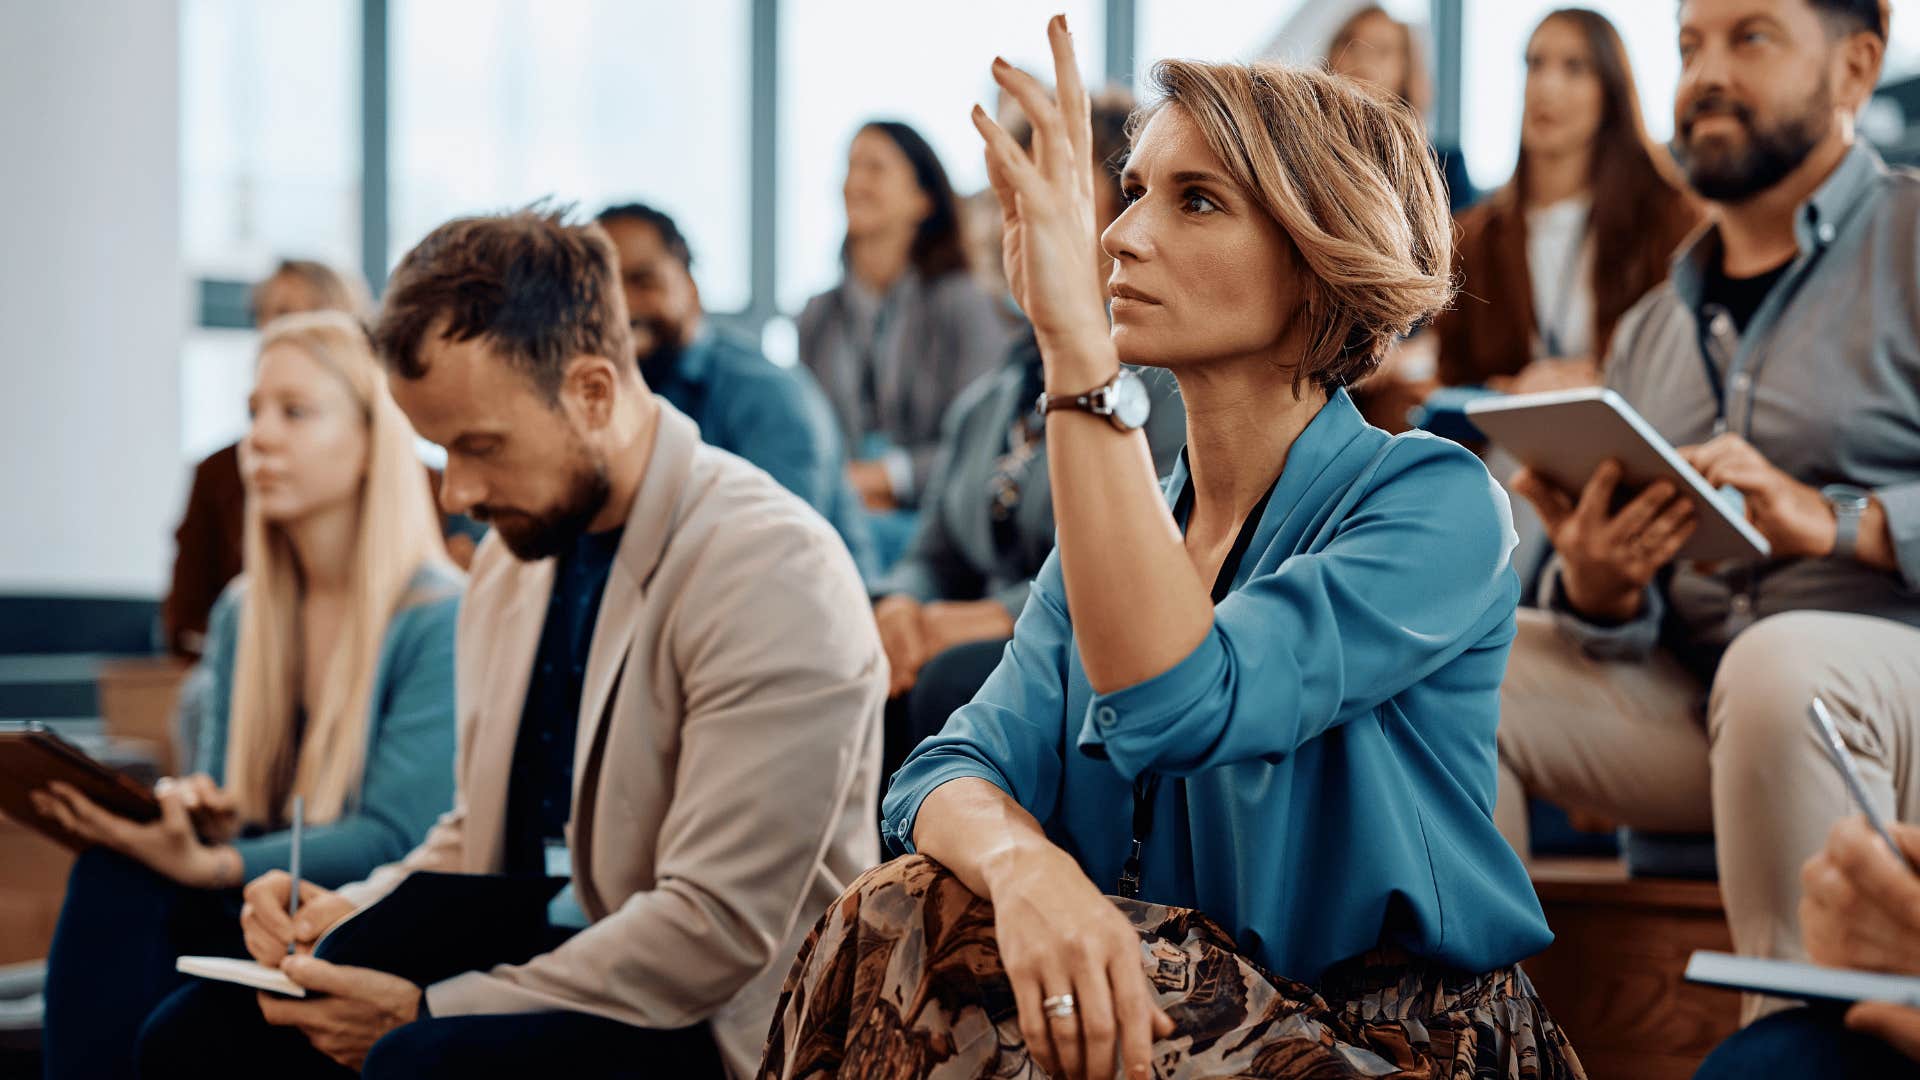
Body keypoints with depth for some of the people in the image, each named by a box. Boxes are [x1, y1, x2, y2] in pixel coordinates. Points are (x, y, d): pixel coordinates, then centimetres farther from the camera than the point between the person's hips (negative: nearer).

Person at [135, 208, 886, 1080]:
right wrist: (350, 916, 0)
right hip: (524, 989, 8)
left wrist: (423, 1010, -21)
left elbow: (717, 931, -22)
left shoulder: (774, 574, -17)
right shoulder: (513, 555, 11)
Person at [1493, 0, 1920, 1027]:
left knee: (1781, 661, -37)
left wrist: (1834, 520, -24)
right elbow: (1628, 631, 17)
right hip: (1688, 701, 6)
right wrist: (1597, 590, -7)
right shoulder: (1651, 330, 19)